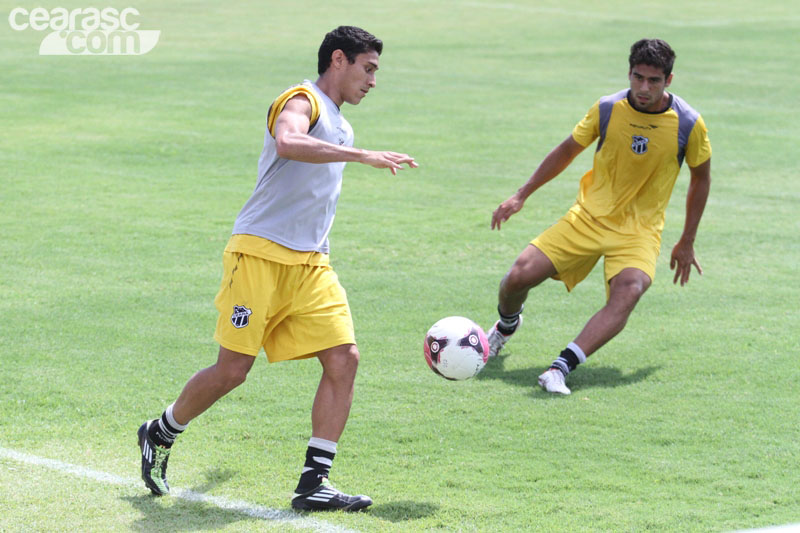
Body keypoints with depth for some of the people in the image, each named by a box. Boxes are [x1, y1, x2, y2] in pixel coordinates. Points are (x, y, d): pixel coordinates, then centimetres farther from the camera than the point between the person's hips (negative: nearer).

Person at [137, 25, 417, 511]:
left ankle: (314, 483, -6)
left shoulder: (339, 126, 22)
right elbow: (288, 143, -30)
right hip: (260, 253, -8)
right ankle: (160, 435, 20)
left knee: (344, 358, -8)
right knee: (233, 370, -6)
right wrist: (362, 155, -32)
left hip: (311, 265, 8)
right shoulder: (302, 101, -6)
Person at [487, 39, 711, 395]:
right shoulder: (607, 109, -6)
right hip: (589, 216, 2)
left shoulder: (689, 125, -10)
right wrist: (521, 196, 10)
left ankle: (561, 369, -39)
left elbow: (701, 178, 7)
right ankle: (507, 324, 27)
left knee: (627, 294, -32)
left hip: (639, 229, -2)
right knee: (520, 275, -10)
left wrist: (687, 242, 9)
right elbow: (567, 151, 10)